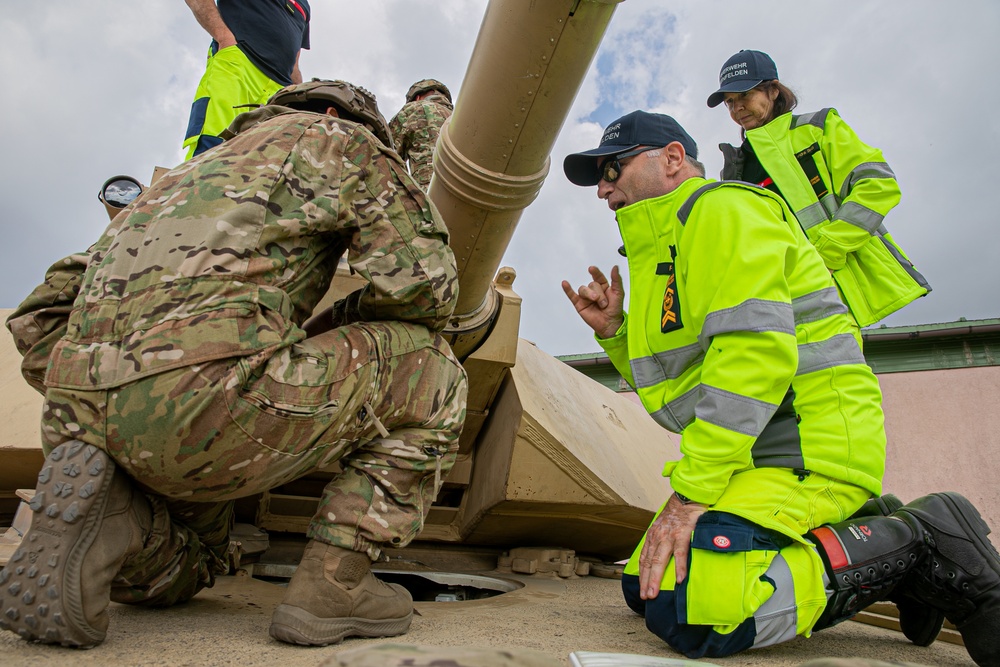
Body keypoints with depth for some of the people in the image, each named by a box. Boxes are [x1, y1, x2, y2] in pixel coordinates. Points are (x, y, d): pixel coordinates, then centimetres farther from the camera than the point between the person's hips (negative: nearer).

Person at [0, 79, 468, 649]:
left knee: (180, 572, 36)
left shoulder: (190, 174, 34)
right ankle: (333, 583, 0)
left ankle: (102, 519, 2)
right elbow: (424, 287, 2)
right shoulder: (339, 138, 15)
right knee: (430, 370, 9)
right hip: (207, 396, -8)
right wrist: (325, 327, 20)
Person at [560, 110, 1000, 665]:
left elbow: (754, 354, -23)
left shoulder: (722, 208, -8)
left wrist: (691, 494, -24)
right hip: (753, 456, 10)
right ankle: (865, 536, 11)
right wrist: (613, 331, 9)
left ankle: (915, 543, -6)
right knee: (643, 588, 8)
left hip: (807, 450, -10)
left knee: (687, 609, -26)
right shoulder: (663, 250, 23)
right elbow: (670, 384, 23)